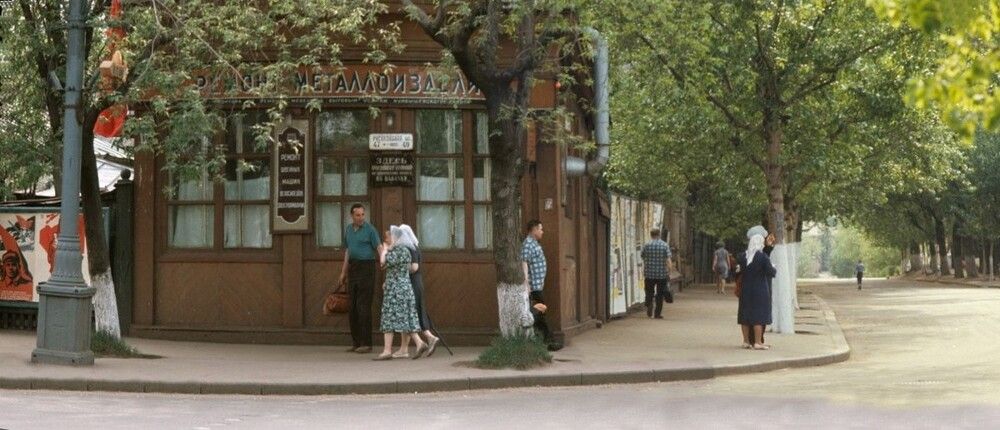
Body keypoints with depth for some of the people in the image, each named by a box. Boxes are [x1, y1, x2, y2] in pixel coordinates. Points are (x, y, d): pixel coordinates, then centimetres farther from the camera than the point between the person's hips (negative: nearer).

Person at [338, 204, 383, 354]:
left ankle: (366, 344, -8)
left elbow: (379, 247, -16)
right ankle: (357, 342, 12)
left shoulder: (370, 229, -8)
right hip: (353, 267, 7)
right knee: (352, 306, 6)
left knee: (363, 305, -10)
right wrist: (343, 272, 22)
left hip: (366, 267, -7)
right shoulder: (348, 229, 13)